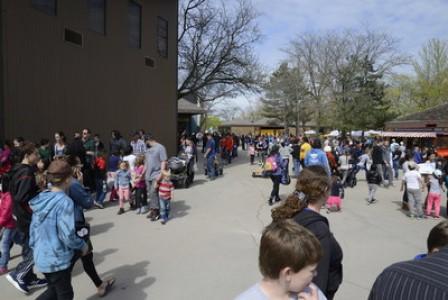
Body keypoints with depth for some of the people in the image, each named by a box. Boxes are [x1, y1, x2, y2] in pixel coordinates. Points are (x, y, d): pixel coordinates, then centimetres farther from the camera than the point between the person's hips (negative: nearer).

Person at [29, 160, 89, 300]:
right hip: (57, 259, -7)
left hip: (41, 256, 7)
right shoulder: (64, 202, -24)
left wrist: (35, 248, 20)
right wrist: (83, 246, -6)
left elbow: (33, 228, 8)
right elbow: (67, 236, -23)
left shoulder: (41, 198, -1)